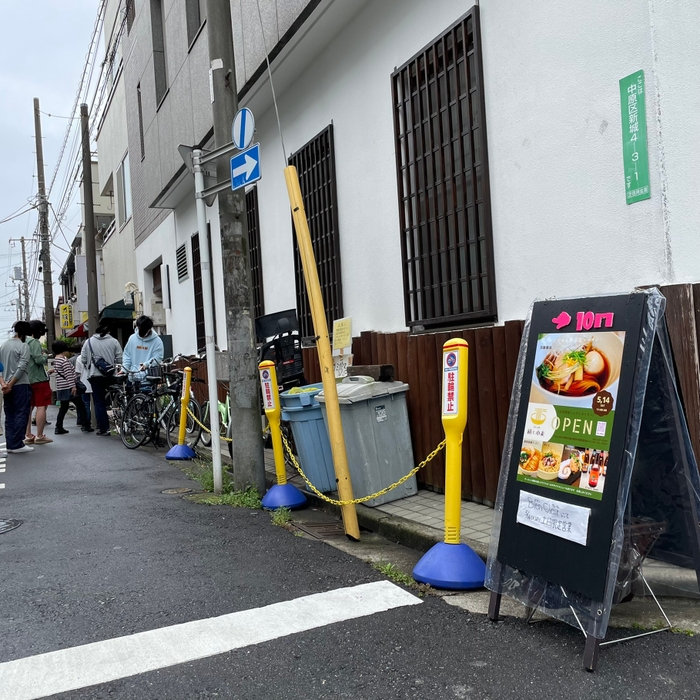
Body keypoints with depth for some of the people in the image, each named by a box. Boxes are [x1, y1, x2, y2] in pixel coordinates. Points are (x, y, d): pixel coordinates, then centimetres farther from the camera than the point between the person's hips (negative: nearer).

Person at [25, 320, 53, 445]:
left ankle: (28, 436, 14)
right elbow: (39, 359, -22)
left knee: (28, 408, 11)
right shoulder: (34, 342, -13)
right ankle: (39, 436, -2)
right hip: (38, 379, -8)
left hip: (26, 380, 8)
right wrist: (45, 356, -1)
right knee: (41, 406, -3)